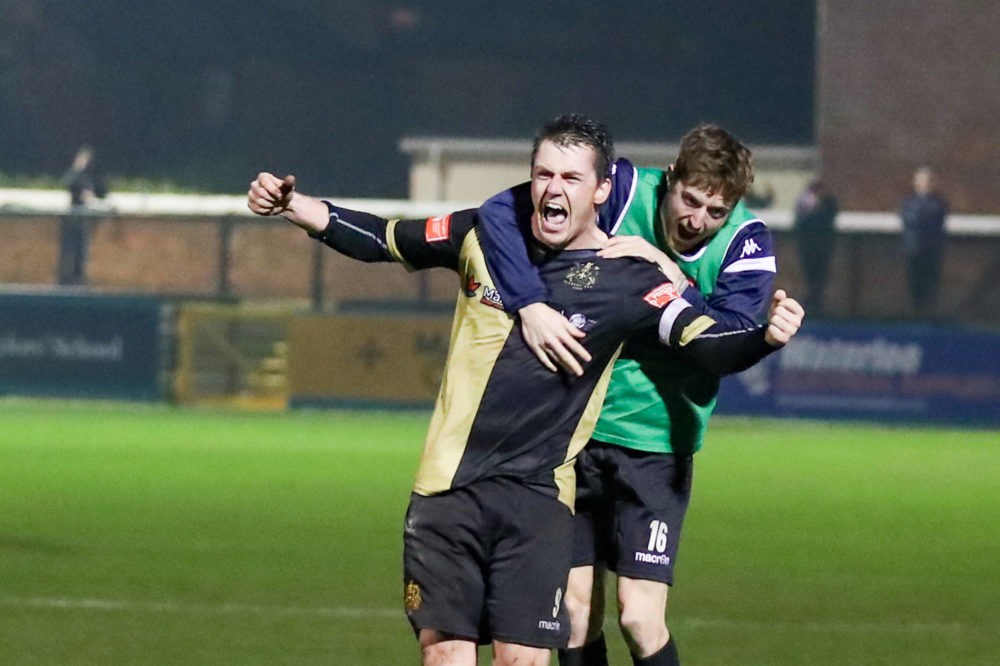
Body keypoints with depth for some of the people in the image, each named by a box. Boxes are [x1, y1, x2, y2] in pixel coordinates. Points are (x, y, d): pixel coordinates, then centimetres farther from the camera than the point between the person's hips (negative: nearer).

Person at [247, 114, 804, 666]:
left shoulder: (627, 279, -5)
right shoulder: (485, 236, 3)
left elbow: (710, 345, -14)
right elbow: (382, 239, 17)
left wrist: (767, 336, -34)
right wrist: (291, 204, 9)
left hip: (539, 497, -2)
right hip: (447, 490, 3)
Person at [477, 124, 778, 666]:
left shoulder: (746, 245, -9)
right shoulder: (624, 192, -12)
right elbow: (499, 212, -19)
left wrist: (668, 274, -27)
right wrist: (531, 305, -31)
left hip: (656, 444, -1)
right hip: (576, 427, 1)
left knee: (640, 619, -11)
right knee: (577, 612, 2)